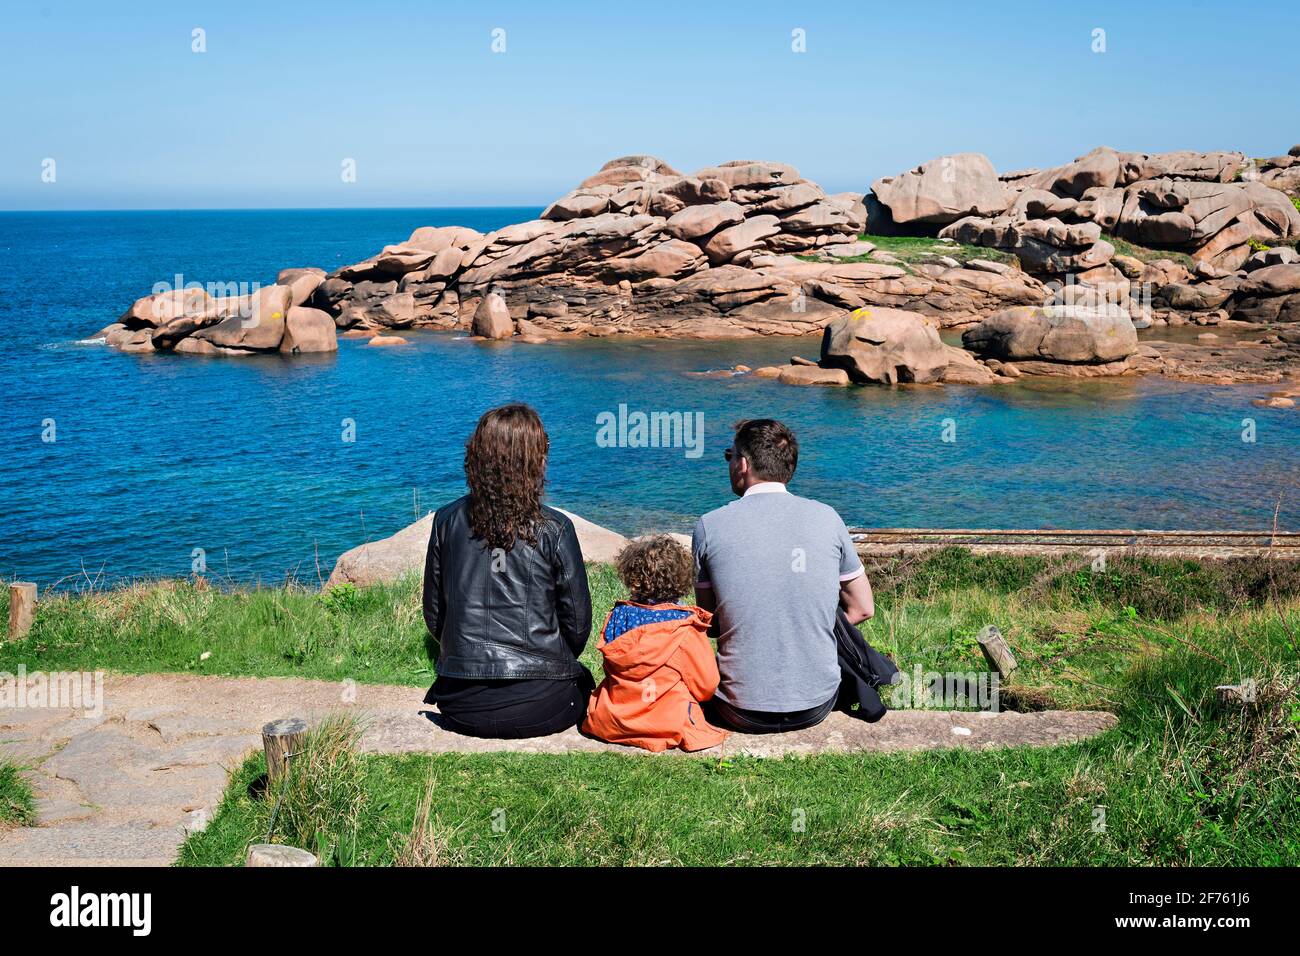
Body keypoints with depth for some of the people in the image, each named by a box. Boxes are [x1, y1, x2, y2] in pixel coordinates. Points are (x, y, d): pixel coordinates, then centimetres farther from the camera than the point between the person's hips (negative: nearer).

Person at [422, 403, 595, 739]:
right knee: (582, 679, 32)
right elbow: (577, 623, -3)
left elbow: (433, 613, 7)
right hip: (538, 705, -3)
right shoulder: (554, 529, -10)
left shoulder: (447, 520, -2)